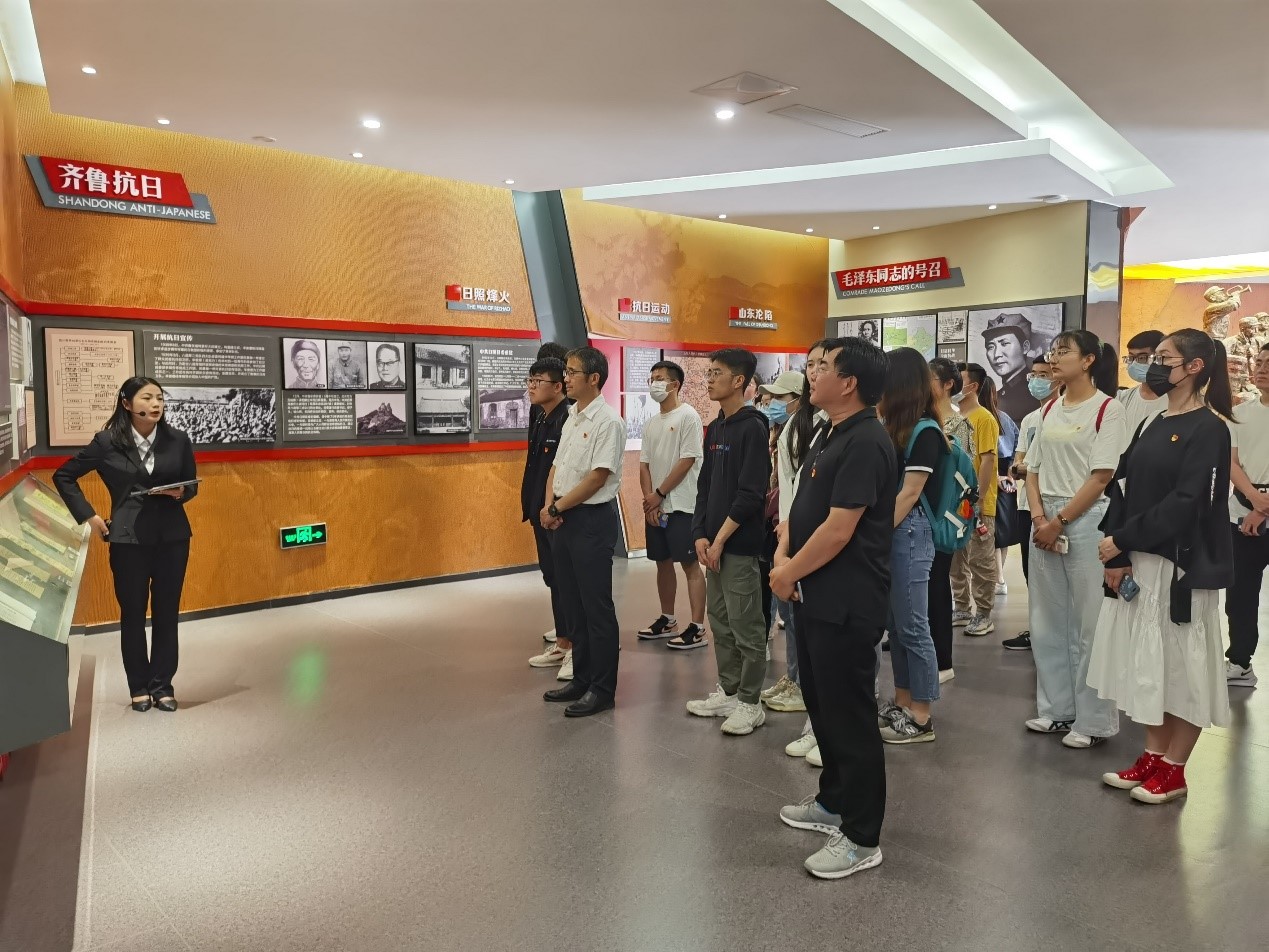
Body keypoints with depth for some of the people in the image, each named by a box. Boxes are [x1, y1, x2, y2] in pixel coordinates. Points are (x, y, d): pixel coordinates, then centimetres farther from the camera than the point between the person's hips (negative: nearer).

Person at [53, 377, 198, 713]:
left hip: (172, 537, 1)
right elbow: (63, 476, 6)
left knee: (167, 612, 6)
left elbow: (192, 484, 9)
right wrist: (88, 516, 1)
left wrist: (180, 493, -13)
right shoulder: (107, 442, -4)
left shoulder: (177, 439, -1)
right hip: (128, 539, -1)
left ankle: (163, 684, 18)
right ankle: (139, 687, 20)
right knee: (133, 613, 7)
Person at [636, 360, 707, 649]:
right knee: (663, 562, 13)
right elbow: (644, 465, 11)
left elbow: (687, 461, -14)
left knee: (690, 563, -5)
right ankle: (667, 619, 25)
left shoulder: (688, 416, -8)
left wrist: (659, 494, -10)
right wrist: (648, 500, -4)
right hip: (655, 506, 7)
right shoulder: (651, 424, 13)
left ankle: (697, 628, -2)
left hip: (681, 505, -7)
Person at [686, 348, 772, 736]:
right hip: (712, 542, 8)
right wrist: (700, 534, 2)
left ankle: (749, 703, 10)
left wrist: (720, 539, -15)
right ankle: (727, 691, 27)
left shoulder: (753, 428, -11)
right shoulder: (714, 429, 13)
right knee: (720, 622, 15)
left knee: (745, 626, 0)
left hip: (739, 544, -8)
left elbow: (750, 494, -17)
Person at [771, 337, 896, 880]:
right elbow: (802, 507, 15)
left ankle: (862, 838, 15)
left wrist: (790, 573, -11)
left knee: (849, 715, 1)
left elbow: (838, 530, -23)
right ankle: (834, 802, 38)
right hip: (817, 596, 10)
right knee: (821, 704, 20)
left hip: (847, 604, -10)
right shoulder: (832, 437, 13)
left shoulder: (866, 442, -19)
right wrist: (782, 557, -1)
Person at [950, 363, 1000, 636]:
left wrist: (979, 501, -17)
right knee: (956, 558, 13)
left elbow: (987, 461, -14)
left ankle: (984, 615, 11)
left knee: (981, 560, 2)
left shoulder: (984, 418, -10)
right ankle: (963, 609, 25)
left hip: (978, 503, -7)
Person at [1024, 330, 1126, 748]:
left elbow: (1101, 477, -11)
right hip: (1045, 520, 6)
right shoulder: (1049, 410, 12)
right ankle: (1056, 708, 22)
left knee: (1087, 623, -1)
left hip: (1086, 520, -6)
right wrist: (1039, 517, -4)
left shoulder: (1107, 408, -6)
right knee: (1047, 620, 10)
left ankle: (1092, 720, 9)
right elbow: (1033, 470, 11)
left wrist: (1060, 521, -12)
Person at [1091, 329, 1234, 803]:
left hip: (1182, 565, -7)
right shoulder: (1153, 425, 13)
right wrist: (1117, 556, -6)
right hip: (1139, 561, 7)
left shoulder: (1208, 429, -10)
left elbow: (1185, 504, -19)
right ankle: (1152, 756, 24)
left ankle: (1173, 769, 15)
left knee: (1183, 667, 4)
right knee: (1148, 663, 12)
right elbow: (1124, 488, 5)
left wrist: (1120, 540, -16)